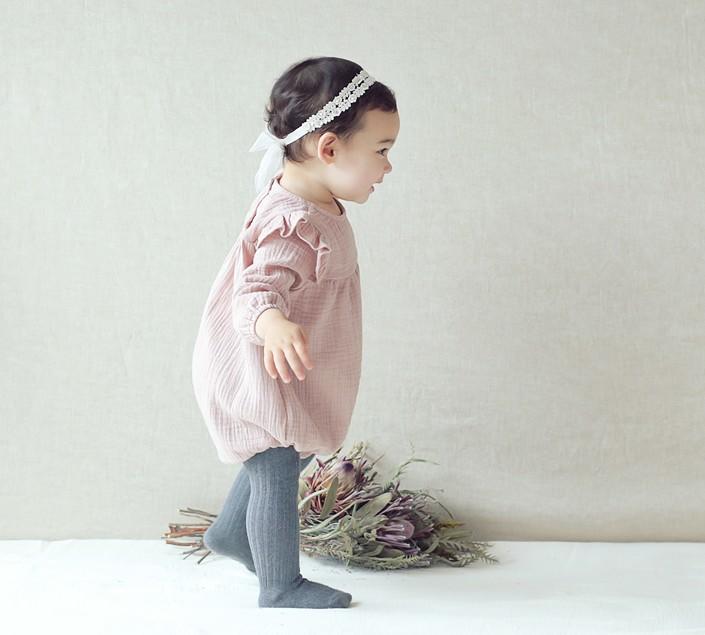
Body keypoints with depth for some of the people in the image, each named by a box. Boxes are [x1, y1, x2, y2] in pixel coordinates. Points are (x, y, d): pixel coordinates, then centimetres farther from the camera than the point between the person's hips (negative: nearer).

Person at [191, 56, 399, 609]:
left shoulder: (297, 196, 1)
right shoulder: (295, 226, -31)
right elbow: (257, 288, -41)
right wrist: (273, 325, -62)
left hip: (275, 376, 11)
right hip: (258, 375, -10)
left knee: (293, 455, 26)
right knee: (277, 476, 3)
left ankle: (231, 532, 45)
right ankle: (281, 585, 21)